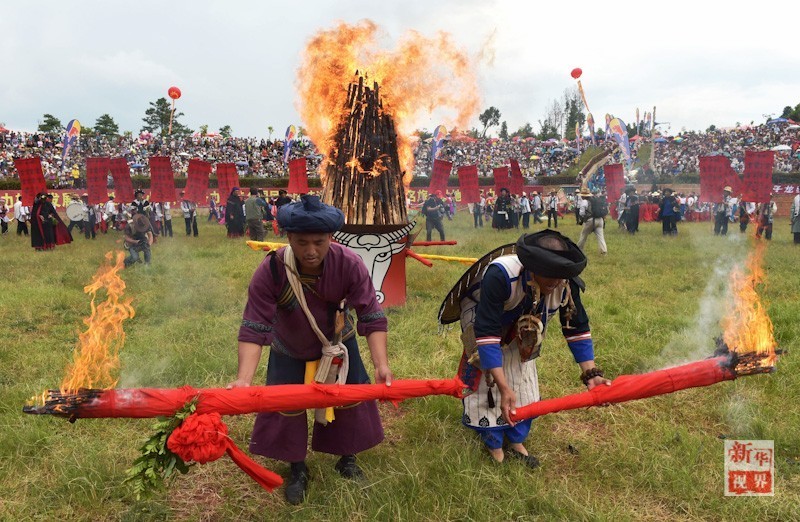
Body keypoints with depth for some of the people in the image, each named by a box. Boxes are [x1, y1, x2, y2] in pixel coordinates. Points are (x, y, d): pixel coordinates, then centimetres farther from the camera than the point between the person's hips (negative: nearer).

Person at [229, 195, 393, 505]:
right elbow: (254, 328, -35)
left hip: (338, 344, 1)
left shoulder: (349, 264, -32)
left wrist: (381, 364, -41)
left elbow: (372, 317, -30)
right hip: (290, 351, -1)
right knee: (285, 406, 5)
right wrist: (244, 379, -47)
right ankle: (297, 469, 31)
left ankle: (347, 459, 39)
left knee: (352, 399, 11)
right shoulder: (270, 271, -35)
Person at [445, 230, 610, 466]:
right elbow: (487, 333, -43)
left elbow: (577, 328, -15)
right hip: (480, 316, -4)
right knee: (487, 382, -6)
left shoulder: (567, 283, -29)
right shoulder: (500, 275, -45)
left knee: (523, 383, 7)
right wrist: (503, 388, -45)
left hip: (520, 329, 4)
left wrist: (591, 374, -22)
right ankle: (495, 447, 14)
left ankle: (516, 442, 27)